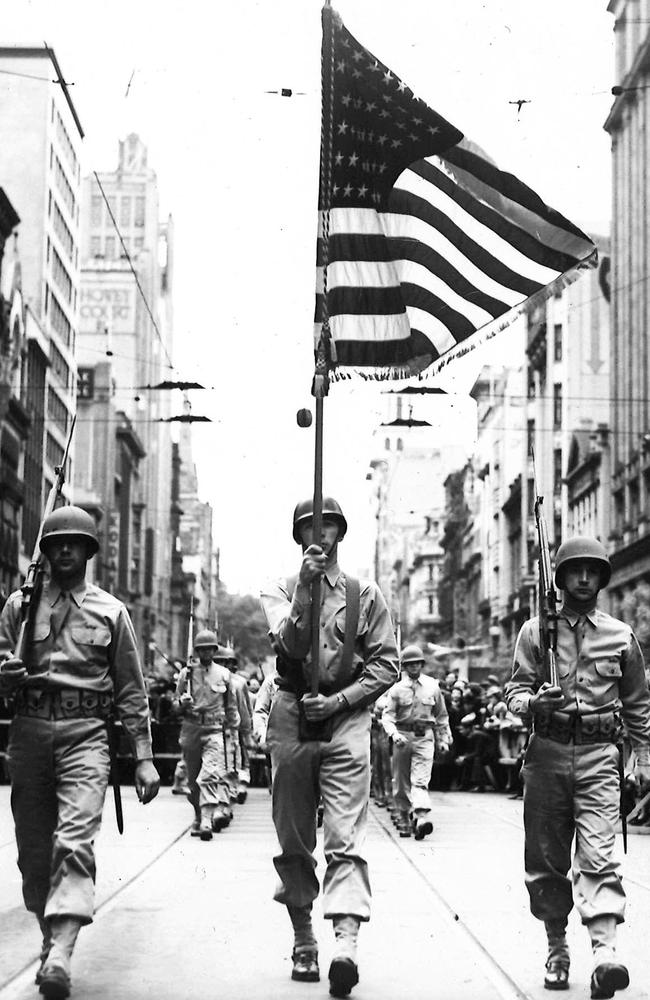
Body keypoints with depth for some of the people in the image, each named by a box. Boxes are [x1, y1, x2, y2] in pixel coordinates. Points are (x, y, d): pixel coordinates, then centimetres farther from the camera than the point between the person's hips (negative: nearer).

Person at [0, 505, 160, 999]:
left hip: (85, 734, -2)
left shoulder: (111, 612, 11)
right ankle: (50, 937, 20)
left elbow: (131, 690, 12)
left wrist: (145, 757, 6)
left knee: (74, 840, -18)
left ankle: (61, 952, -29)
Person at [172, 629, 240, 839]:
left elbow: (231, 706, 19)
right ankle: (199, 817, 24)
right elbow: (175, 704, 11)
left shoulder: (223, 674, 9)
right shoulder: (187, 673, 8)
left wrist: (234, 726, 18)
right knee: (193, 780, 7)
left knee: (211, 775, -18)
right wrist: (182, 703, -11)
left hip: (214, 730, -2)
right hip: (191, 729, 2)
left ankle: (207, 822, -24)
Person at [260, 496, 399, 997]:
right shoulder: (281, 590, 10)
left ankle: (347, 942, -26)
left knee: (345, 836, -14)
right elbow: (290, 643, -9)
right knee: (293, 838, 7)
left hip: (347, 716, -2)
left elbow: (387, 664, 5)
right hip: (292, 717, 2)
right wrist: (307, 584, -21)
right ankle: (303, 941, 18)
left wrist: (338, 700, -7)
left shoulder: (365, 595, 9)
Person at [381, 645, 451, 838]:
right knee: (401, 782, 7)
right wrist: (394, 734, -20)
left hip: (425, 737, -1)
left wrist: (444, 740, 14)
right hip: (403, 736, 1)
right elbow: (387, 715, -3)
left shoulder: (432, 686, 7)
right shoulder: (397, 689, 2)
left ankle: (422, 817, -29)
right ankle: (404, 820, 19)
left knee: (421, 779, -15)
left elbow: (442, 716, 16)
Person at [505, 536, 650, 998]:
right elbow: (515, 690, 5)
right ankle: (557, 950, 19)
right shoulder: (536, 630, 7)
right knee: (547, 860, 6)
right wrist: (534, 702, -18)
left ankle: (605, 952, -25)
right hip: (548, 752, 1)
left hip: (599, 756, -1)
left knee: (599, 856, -14)